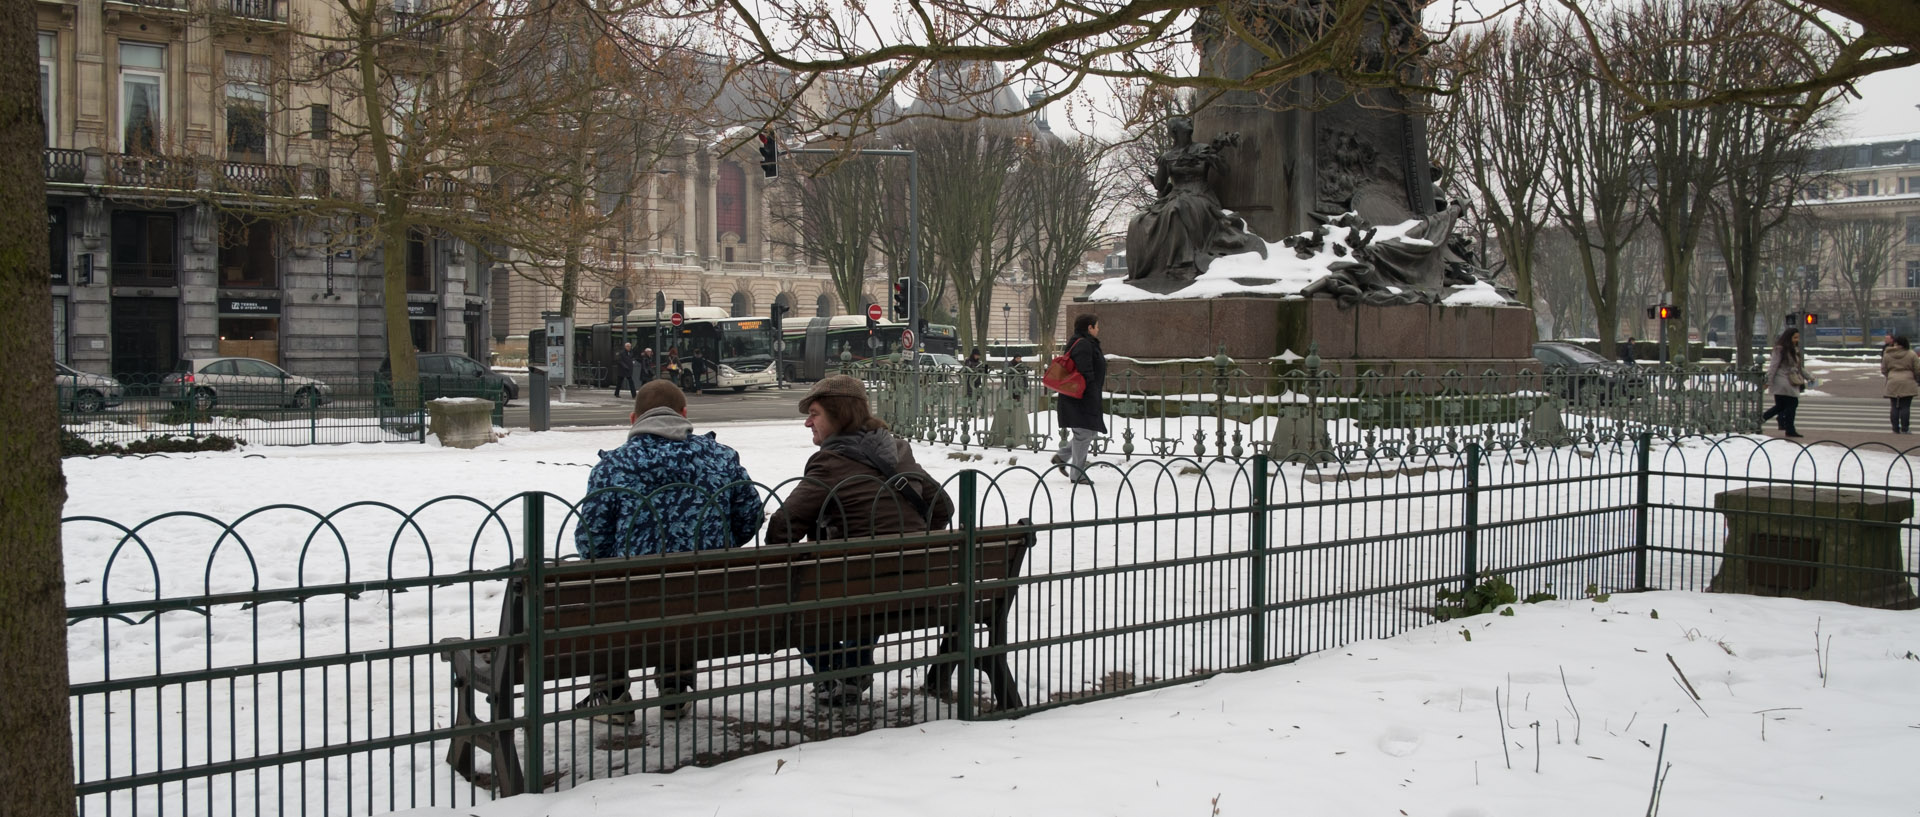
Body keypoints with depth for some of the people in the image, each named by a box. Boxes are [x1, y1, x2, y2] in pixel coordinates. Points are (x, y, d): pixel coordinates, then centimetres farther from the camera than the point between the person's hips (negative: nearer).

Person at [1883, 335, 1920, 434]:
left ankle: (1895, 429, 9)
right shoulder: (1911, 354, -3)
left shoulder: (1887, 355, 2)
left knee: (1895, 407, 8)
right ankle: (1904, 429, 0)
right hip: (1907, 384, -2)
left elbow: (1883, 370, 9)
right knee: (1905, 407, 1)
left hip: (1892, 385, 2)